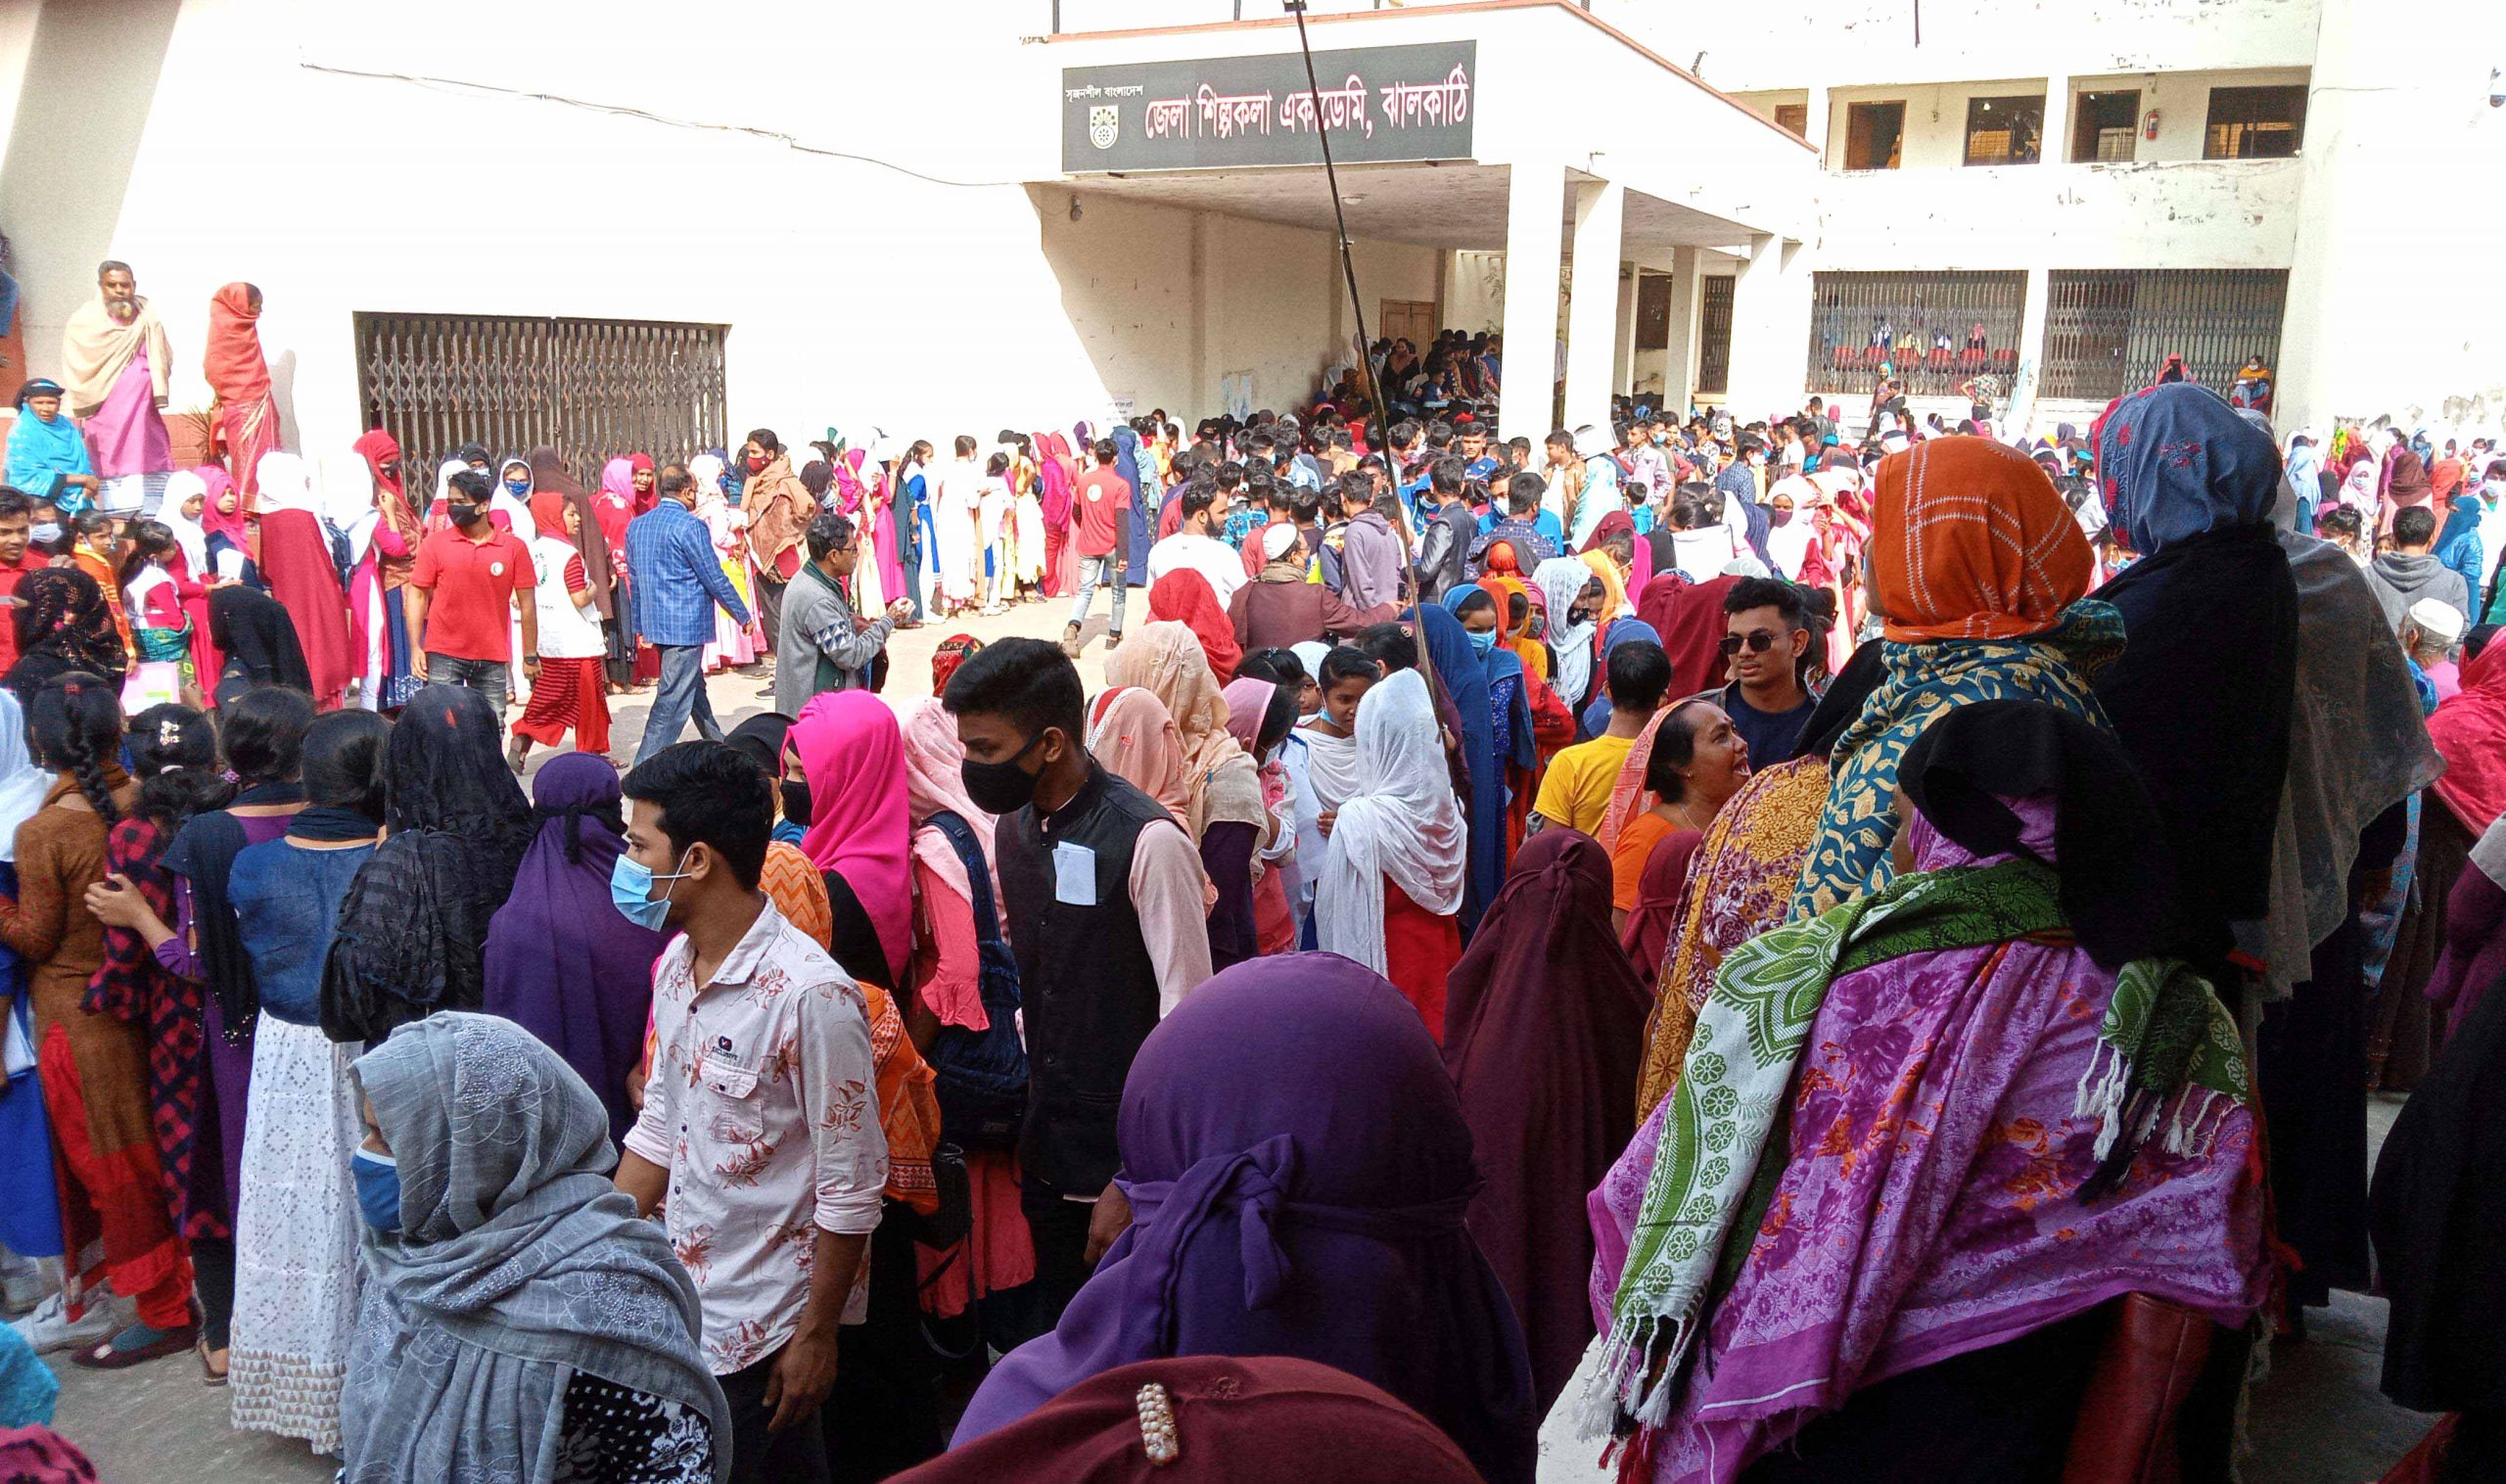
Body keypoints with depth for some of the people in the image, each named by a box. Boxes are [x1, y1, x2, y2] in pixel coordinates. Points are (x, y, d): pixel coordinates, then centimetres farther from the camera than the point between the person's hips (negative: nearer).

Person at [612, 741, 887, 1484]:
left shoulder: (811, 996, -24)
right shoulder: (675, 966, 2)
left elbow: (851, 1187, -19)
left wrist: (816, 1334, -13)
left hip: (763, 1331, -8)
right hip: (684, 1302, 8)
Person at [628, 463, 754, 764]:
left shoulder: (636, 526, 9)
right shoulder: (689, 526, -14)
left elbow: (634, 580, 14)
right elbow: (715, 579, -12)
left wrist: (642, 626, 21)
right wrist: (742, 615, 0)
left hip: (656, 623, 9)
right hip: (687, 624, -8)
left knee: (695, 688, 22)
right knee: (673, 701, -6)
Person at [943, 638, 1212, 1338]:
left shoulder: (1147, 840, -20)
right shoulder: (1011, 829, 4)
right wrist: (1031, 1081, 12)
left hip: (1128, 1148, -7)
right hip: (1047, 1141, 7)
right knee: (1055, 1328, 18)